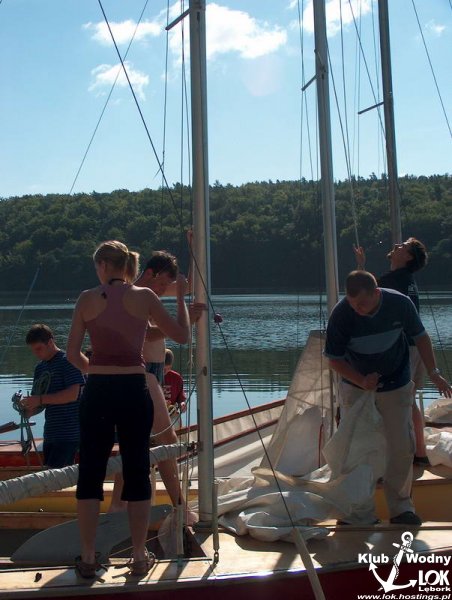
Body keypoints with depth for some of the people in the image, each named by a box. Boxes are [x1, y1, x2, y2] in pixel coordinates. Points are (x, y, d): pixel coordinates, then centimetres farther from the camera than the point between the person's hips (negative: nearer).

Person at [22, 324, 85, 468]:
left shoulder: (67, 361, -9)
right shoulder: (40, 367, 15)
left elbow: (72, 394, -20)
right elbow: (40, 403, 17)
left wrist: (40, 399, -21)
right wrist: (28, 410, -6)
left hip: (69, 433, -8)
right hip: (51, 433, 8)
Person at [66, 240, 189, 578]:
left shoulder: (87, 299, 2)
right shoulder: (143, 296, -1)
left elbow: (73, 354, 3)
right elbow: (183, 336, 4)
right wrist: (181, 297, 16)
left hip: (97, 392, 1)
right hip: (133, 391, 0)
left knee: (90, 473, 9)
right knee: (137, 472, 8)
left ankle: (88, 559, 13)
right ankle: (140, 558, 14)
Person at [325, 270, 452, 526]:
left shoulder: (400, 303, -20)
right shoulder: (341, 314, -24)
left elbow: (420, 337, -2)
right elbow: (335, 359, -13)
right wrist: (362, 381, -26)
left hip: (396, 386, 1)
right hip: (356, 386, -1)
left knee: (403, 447, -1)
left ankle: (400, 507, 13)